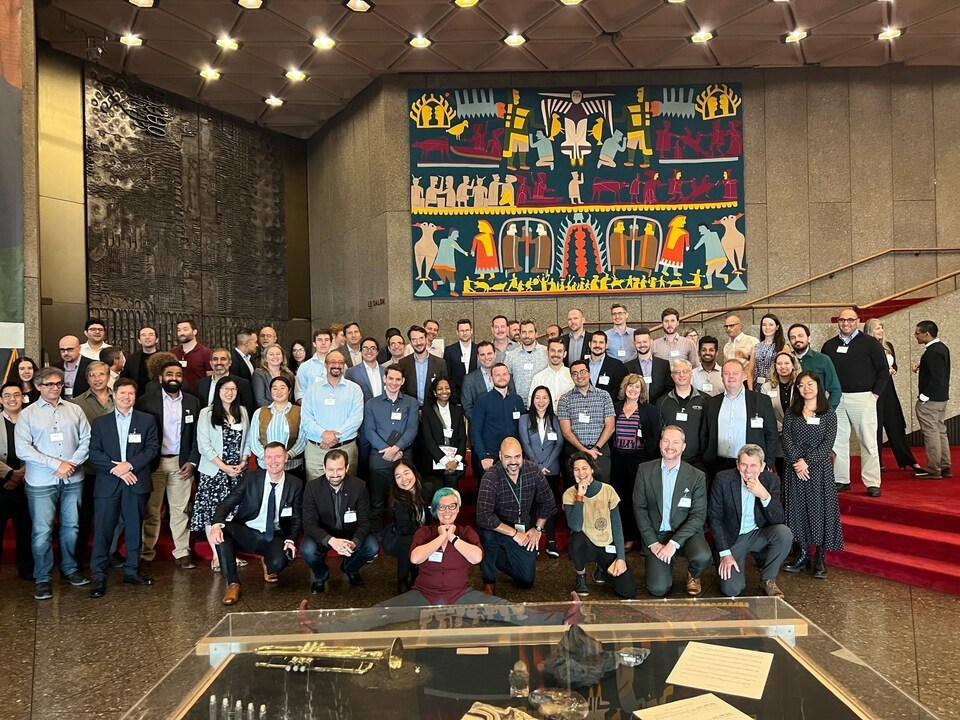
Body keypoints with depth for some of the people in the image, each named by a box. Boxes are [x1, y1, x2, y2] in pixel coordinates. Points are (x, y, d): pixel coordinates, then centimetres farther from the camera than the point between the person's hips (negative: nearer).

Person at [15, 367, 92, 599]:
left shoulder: (74, 410, 8)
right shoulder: (27, 414, 0)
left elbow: (87, 440, 5)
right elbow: (22, 449, -8)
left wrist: (72, 462, -11)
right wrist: (56, 464, -14)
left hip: (73, 480, 3)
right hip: (41, 482, -2)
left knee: (71, 527, 11)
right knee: (42, 531, -2)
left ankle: (70, 569, 27)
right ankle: (43, 578, 11)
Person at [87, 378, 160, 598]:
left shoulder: (147, 420, 8)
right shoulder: (100, 422, 9)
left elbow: (153, 448, 0)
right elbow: (94, 452, 1)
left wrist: (129, 465, -12)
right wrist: (115, 468, -12)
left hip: (136, 482, 1)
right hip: (107, 483, 0)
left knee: (134, 528, 8)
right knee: (103, 529, -2)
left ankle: (132, 571, 19)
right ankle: (98, 576, 5)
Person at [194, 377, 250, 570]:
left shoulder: (242, 411, 10)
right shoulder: (207, 413, -2)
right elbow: (204, 444, -7)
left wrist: (243, 462, -3)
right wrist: (224, 466, -12)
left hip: (238, 471, 3)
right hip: (214, 471, -3)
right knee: (212, 511, -3)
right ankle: (216, 556, 5)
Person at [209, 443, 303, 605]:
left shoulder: (295, 484, -2)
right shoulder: (250, 477, -5)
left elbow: (296, 518, 5)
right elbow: (228, 502, -10)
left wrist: (291, 540, -14)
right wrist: (216, 524, -29)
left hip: (274, 537, 0)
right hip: (246, 532, 0)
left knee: (279, 562, -30)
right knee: (221, 531, -30)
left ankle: (268, 564, 13)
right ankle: (232, 583, -18)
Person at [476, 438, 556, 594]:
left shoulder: (533, 470, -13)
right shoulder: (490, 478, -26)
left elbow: (548, 502, 1)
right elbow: (483, 517, -34)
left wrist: (538, 529, -2)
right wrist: (514, 533, -27)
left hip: (524, 532, 4)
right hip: (499, 529, -4)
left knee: (527, 581, 4)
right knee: (487, 535, -37)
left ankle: (499, 557, 33)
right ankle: (489, 581, -9)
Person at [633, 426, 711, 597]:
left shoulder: (697, 476, -6)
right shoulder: (645, 470, -2)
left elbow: (698, 516, -9)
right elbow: (639, 508, -1)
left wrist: (674, 543, -20)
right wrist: (652, 543, -9)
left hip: (686, 533, 0)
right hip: (655, 534, 1)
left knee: (702, 556, -33)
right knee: (658, 589, -14)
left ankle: (693, 576, 6)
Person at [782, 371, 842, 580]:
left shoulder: (828, 414, 2)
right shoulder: (791, 414, 8)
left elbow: (828, 443, -7)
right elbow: (786, 440, -2)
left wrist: (807, 462, -16)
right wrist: (797, 461, -15)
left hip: (819, 469, -2)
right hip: (795, 470, 2)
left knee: (819, 508, -1)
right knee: (797, 509, 4)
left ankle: (819, 558, 8)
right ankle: (801, 554, 14)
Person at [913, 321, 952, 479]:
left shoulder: (932, 352, -20)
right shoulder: (942, 347, 10)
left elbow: (936, 378, -24)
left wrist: (923, 397, -19)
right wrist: (921, 367, 10)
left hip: (930, 400, -10)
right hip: (941, 398, 10)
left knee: (931, 433, -3)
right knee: (940, 431, 15)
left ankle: (933, 470, 3)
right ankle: (945, 467, 22)